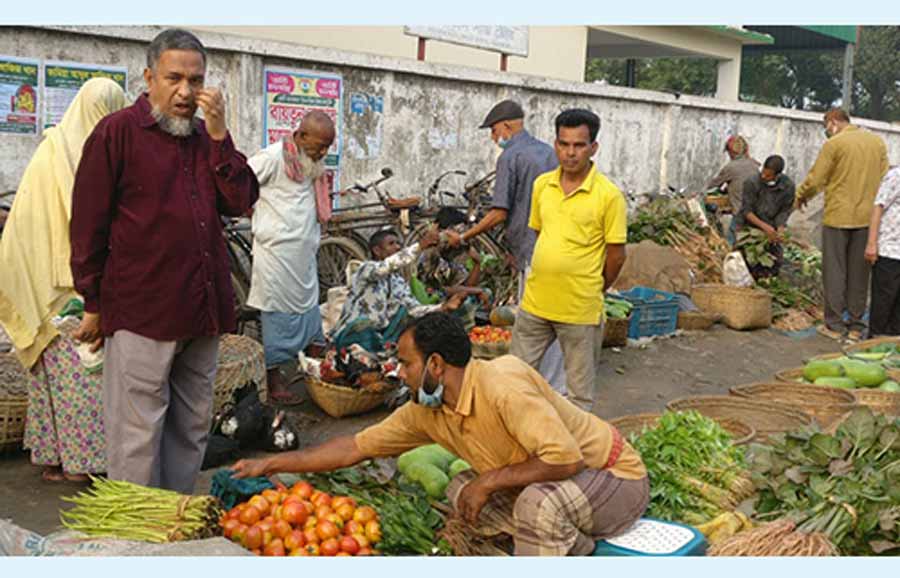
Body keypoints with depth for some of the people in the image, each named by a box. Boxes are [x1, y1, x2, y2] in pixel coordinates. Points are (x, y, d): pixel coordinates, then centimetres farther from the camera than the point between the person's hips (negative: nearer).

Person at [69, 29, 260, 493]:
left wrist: (219, 136, -6)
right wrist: (93, 304, -2)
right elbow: (88, 224, -3)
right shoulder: (118, 132, -4)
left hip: (202, 311, 6)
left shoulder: (206, 137, 13)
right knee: (138, 437, 0)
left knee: (192, 430, 14)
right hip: (141, 312, -6)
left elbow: (240, 203, 3)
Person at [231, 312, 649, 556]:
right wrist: (269, 465, 5)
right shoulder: (427, 413, -4)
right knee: (461, 490, 2)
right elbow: (355, 448, 3)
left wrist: (490, 481, -25)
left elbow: (565, 459, -35)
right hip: (548, 488, 8)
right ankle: (572, 544, 6)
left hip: (617, 479, -8)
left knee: (539, 501, -35)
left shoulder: (501, 386, -30)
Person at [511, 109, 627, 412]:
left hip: (580, 310, -5)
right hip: (535, 303, 5)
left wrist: (592, 290, 5)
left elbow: (616, 254, -6)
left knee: (580, 391, 8)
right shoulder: (542, 185, 5)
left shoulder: (609, 195, -11)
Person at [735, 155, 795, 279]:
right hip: (749, 225, -3)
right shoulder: (751, 182, -22)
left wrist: (780, 230, -23)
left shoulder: (788, 186, -14)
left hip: (771, 228, 3)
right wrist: (764, 226, -30)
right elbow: (746, 211, -18)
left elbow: (784, 211, -5)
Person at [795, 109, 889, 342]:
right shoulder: (878, 142, 7)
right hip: (867, 217, 5)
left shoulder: (834, 144, -9)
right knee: (859, 273, 11)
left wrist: (801, 197, 9)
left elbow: (815, 179, -9)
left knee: (834, 272, 4)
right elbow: (884, 177, 9)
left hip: (838, 216, -5)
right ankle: (856, 325, 15)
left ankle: (834, 325, 6)